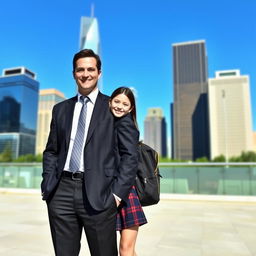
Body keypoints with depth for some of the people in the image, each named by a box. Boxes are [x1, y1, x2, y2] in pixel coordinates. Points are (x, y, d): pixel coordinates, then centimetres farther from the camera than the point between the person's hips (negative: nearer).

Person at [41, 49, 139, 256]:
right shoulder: (61, 109, 14)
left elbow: (130, 154, -2)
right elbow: (51, 151, 17)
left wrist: (118, 192, -9)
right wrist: (47, 185, 5)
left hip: (98, 194, -3)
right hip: (61, 192, 4)